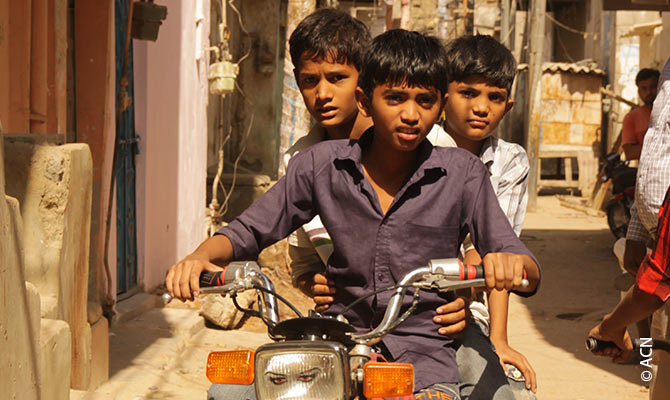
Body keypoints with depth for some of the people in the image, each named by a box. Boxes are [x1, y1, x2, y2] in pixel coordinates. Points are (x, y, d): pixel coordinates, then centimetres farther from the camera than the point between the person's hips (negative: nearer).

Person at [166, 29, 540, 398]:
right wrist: (200, 258, -14)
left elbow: (530, 272, -2)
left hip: (422, 354, -1)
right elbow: (247, 232, 9)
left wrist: (512, 264, -27)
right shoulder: (320, 166, 3)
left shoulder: (461, 173, 0)